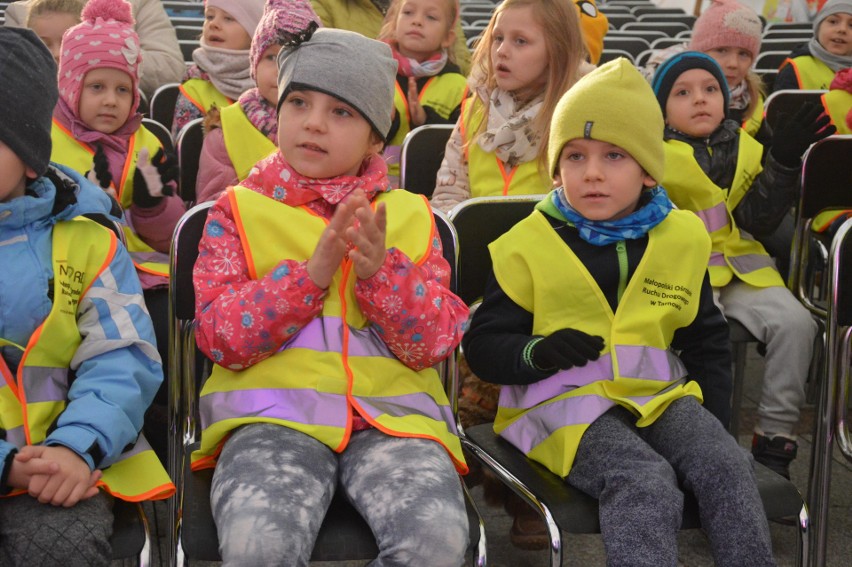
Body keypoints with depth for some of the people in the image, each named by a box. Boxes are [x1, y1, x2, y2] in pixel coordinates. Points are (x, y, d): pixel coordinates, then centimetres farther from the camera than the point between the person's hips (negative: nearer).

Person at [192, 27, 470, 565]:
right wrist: (312, 271, -14)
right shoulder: (239, 211, 11)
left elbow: (433, 344, 5)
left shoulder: (409, 214, 15)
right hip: (274, 409, -1)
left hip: (391, 411, 2)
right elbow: (223, 337, -1)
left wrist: (380, 270, -13)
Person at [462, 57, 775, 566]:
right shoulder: (530, 245, -1)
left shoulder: (680, 238, 9)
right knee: (645, 484, -30)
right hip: (565, 402, -4)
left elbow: (707, 341, 21)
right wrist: (537, 353, -19)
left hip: (658, 394, 4)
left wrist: (714, 414, 8)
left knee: (727, 466, -22)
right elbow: (483, 346, 2)